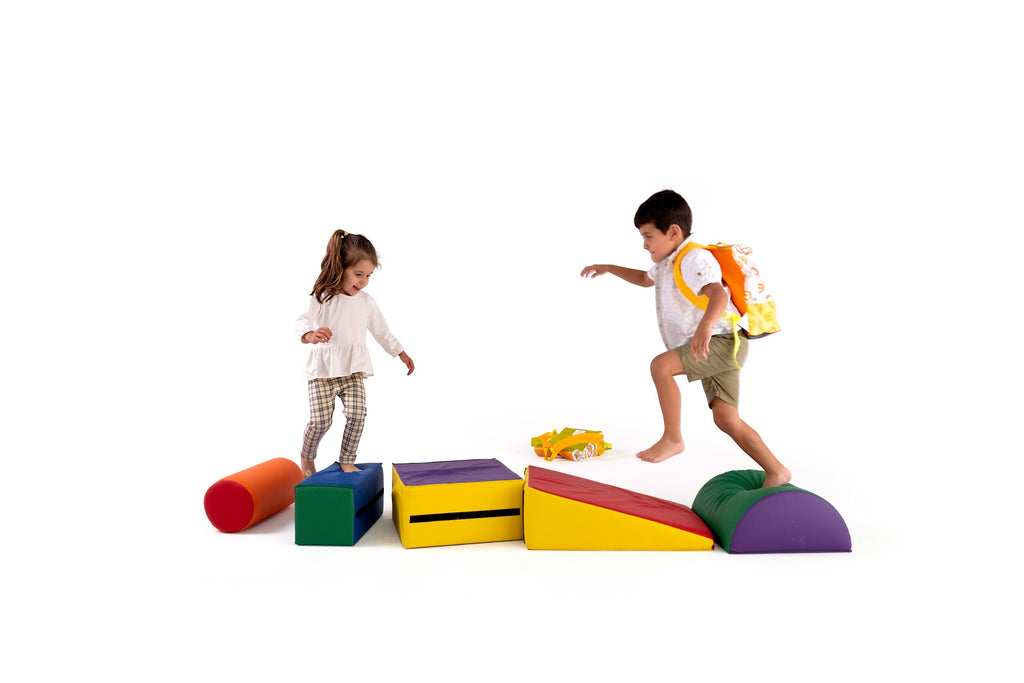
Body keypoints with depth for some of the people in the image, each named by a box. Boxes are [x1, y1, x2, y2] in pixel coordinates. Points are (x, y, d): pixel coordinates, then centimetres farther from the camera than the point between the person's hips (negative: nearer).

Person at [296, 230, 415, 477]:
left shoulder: (367, 302, 7)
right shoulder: (323, 297, -9)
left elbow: (382, 331, 19)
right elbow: (302, 322, -21)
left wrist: (402, 354, 24)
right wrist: (311, 335, -45)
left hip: (353, 370, 4)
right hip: (323, 370, -4)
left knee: (357, 414, -9)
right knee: (320, 420, -5)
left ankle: (347, 461, 9)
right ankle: (307, 457, 25)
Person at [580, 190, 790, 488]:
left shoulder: (694, 259, -15)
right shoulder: (669, 263, 17)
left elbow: (718, 294, -35)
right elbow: (645, 278, 41)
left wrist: (705, 326, -54)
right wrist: (608, 268, 38)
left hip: (723, 340, -10)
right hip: (712, 350, 10)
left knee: (661, 365, -25)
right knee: (726, 418, 1)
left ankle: (672, 438, -15)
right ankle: (776, 471, 6)